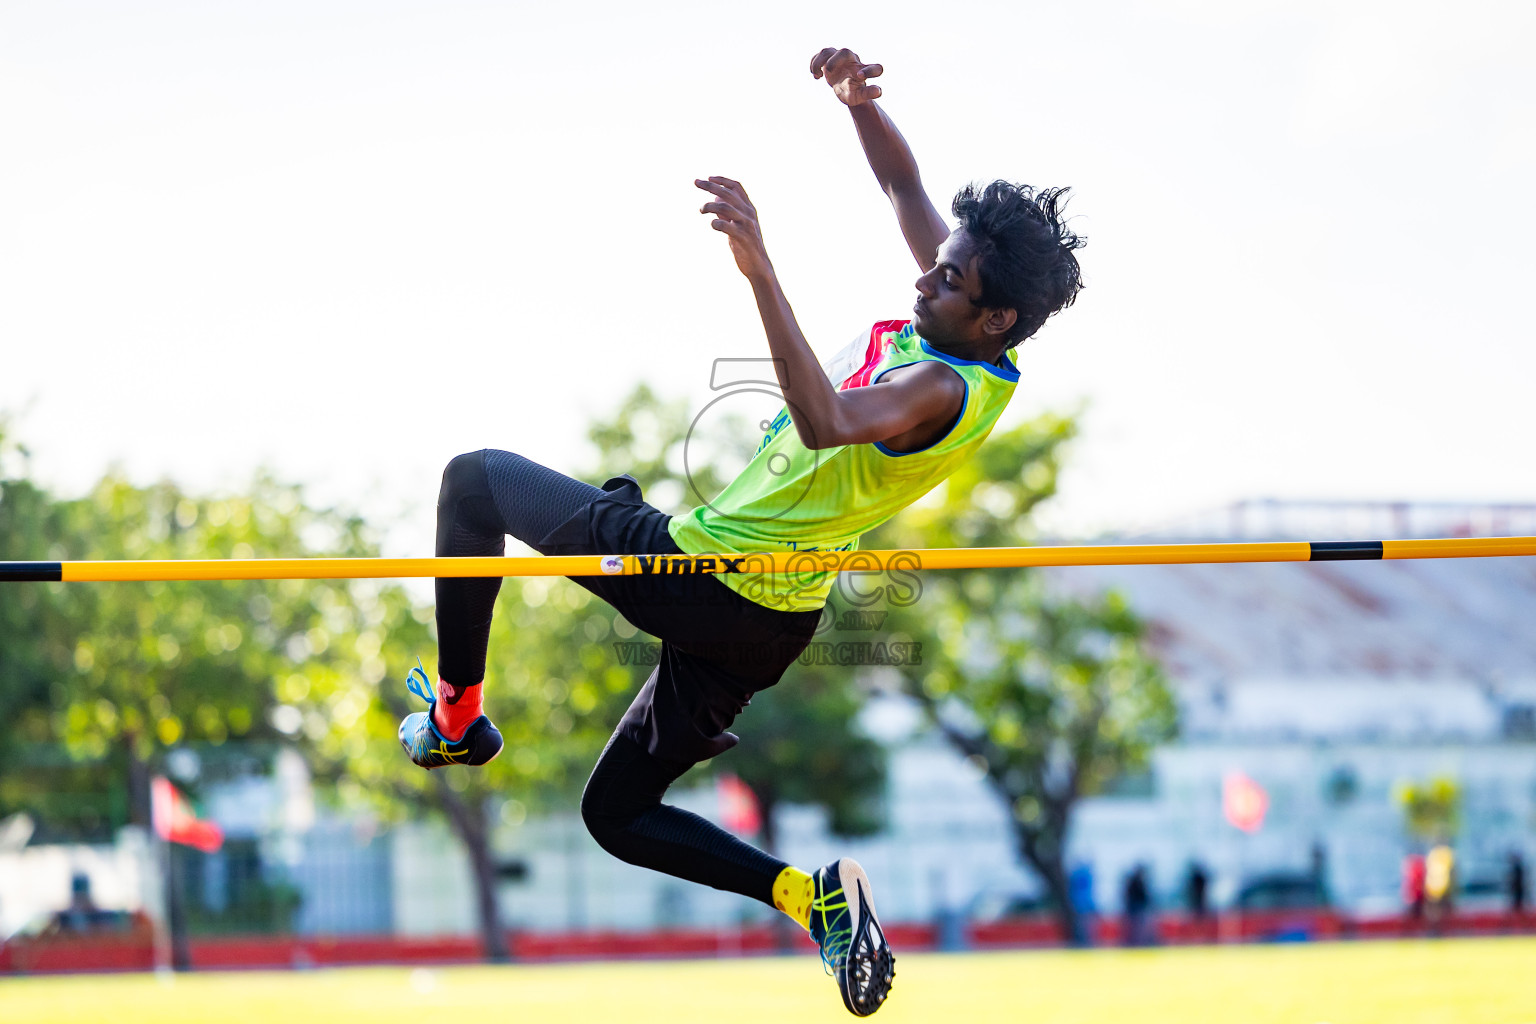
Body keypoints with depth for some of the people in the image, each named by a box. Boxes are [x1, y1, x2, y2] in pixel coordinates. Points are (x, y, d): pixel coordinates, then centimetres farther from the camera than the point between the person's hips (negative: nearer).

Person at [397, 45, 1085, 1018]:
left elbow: (825, 421, -47)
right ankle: (812, 891, 4)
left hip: (702, 583, -10)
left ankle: (456, 715, 12)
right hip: (764, 628, 10)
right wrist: (862, 103, -8)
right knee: (616, 812, 20)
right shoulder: (961, 327, 0)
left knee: (477, 480, 8)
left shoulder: (944, 389, -27)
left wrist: (762, 272, -53)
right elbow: (907, 185, 10)